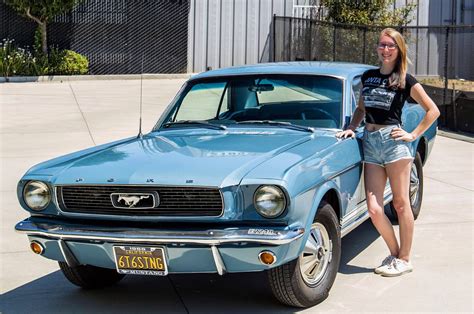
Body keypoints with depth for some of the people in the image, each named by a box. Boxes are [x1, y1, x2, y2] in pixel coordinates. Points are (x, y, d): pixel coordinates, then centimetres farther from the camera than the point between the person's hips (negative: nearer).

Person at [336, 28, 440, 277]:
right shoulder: (368, 77, 16)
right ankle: (394, 253, 18)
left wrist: (413, 135, -1)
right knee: (374, 210, -2)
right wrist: (351, 128, 11)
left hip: (393, 141, -4)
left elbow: (433, 110, 4)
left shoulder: (405, 80, 2)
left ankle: (404, 259, 13)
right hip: (369, 142, 4)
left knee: (400, 204, 2)